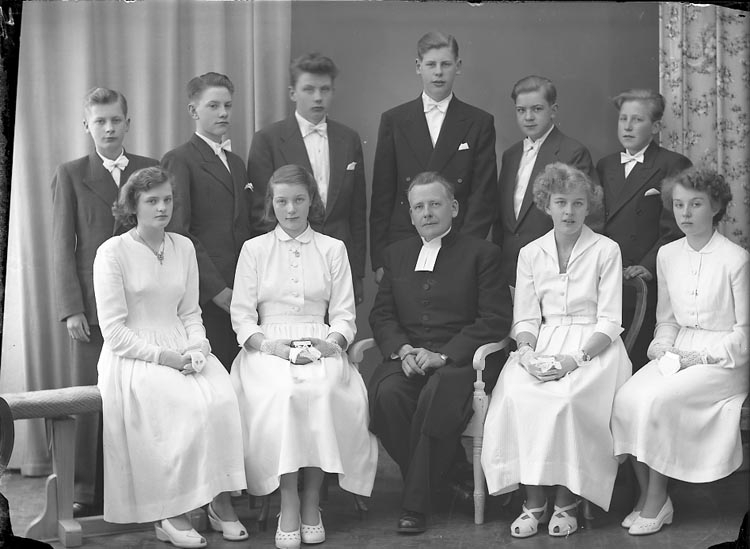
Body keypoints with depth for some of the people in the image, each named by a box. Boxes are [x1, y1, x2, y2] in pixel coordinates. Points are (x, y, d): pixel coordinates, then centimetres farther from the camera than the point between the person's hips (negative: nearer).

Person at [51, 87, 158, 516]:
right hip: (92, 307, -1)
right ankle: (87, 492, 6)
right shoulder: (71, 175, 7)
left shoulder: (152, 170, 11)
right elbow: (63, 247, 3)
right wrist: (71, 308, -6)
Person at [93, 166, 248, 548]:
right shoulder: (112, 253, -3)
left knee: (223, 399, -26)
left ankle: (219, 499, -16)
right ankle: (169, 516, -21)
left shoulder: (184, 247, 13)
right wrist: (162, 356, -16)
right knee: (192, 405, -30)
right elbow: (115, 332, -7)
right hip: (133, 357, -5)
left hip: (182, 349, 5)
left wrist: (196, 348, -4)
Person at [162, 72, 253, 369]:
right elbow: (178, 232, -11)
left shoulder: (236, 163, 21)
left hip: (239, 291, 6)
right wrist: (217, 288, -14)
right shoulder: (179, 161, -3)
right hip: (205, 294, -6)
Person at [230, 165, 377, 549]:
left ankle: (312, 499, -24)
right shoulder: (254, 249, 15)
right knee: (282, 392, -34)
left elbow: (344, 314, 12)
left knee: (323, 391, -34)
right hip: (269, 347, 0)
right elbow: (241, 314, 8)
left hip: (320, 347, 1)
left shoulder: (333, 250, 18)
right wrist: (269, 345, -11)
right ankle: (288, 505, -28)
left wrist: (330, 343, -10)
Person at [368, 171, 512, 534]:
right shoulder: (396, 254, 21)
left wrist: (442, 355, -14)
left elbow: (495, 319, -3)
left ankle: (416, 503, -22)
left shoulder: (481, 253, 7)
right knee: (387, 392, -30)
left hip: (459, 358, -3)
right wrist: (402, 349, -9)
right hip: (407, 356, 4)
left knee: (438, 394, -35)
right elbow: (381, 314, 14)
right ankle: (447, 478, -11)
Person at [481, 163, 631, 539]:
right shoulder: (530, 254, 13)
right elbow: (525, 318, 11)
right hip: (542, 345, 3)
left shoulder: (606, 250, 3)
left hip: (593, 347, -3)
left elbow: (609, 322, -3)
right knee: (516, 394, -29)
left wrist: (573, 359, -18)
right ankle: (533, 500, -22)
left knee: (566, 398, -33)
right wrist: (528, 352, -12)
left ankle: (567, 501, -19)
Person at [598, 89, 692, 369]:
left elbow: (675, 229, -7)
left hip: (647, 289, -5)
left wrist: (648, 267, -17)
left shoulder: (673, 166, 0)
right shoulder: (605, 165, 19)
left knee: (643, 364, -9)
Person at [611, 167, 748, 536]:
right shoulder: (667, 256, 9)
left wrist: (699, 357, -13)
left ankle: (658, 501, -14)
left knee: (657, 399, -29)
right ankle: (645, 494, -13)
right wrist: (663, 346, -1)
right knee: (626, 397, -22)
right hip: (678, 354, 5)